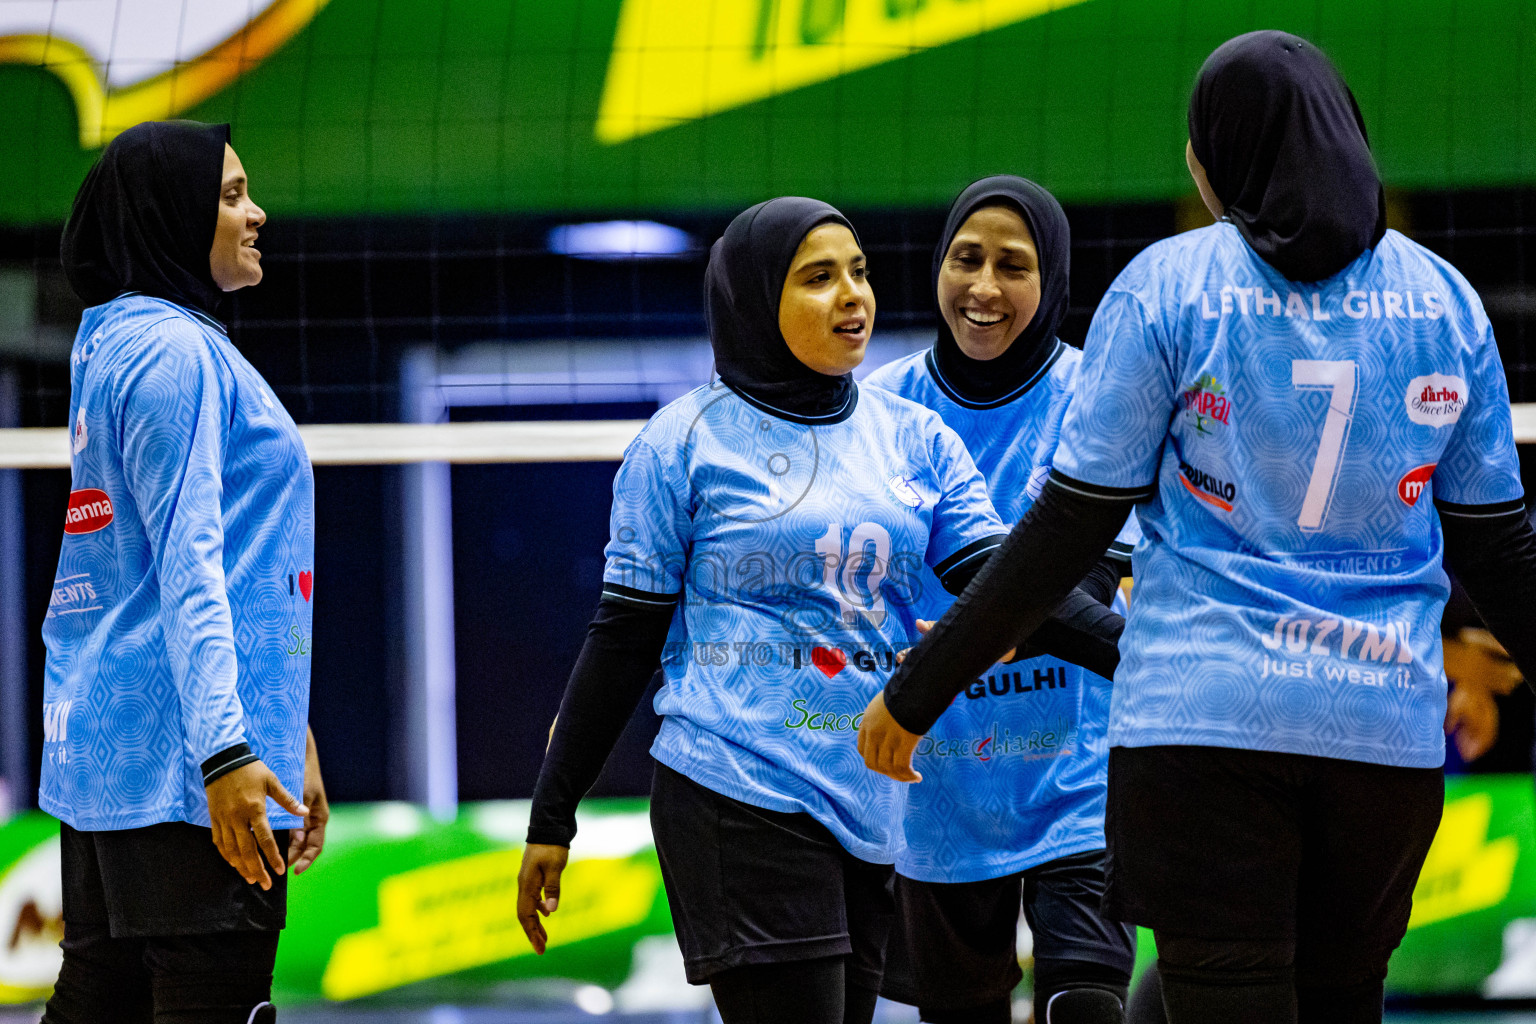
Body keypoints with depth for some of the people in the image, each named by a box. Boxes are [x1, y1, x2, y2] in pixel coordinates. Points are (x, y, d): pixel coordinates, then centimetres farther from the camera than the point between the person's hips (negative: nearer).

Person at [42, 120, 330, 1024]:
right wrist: (225, 749, -23)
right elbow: (188, 565, -17)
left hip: (104, 739, 10)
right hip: (181, 747, -10)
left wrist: (286, 732, 26)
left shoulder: (120, 346, 21)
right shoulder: (173, 350, -9)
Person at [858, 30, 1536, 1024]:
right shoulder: (1444, 299, 7)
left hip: (1206, 715, -3)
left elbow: (1073, 526, -3)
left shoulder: (1168, 285, -2)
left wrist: (916, 692, 3)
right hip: (1390, 724, 3)